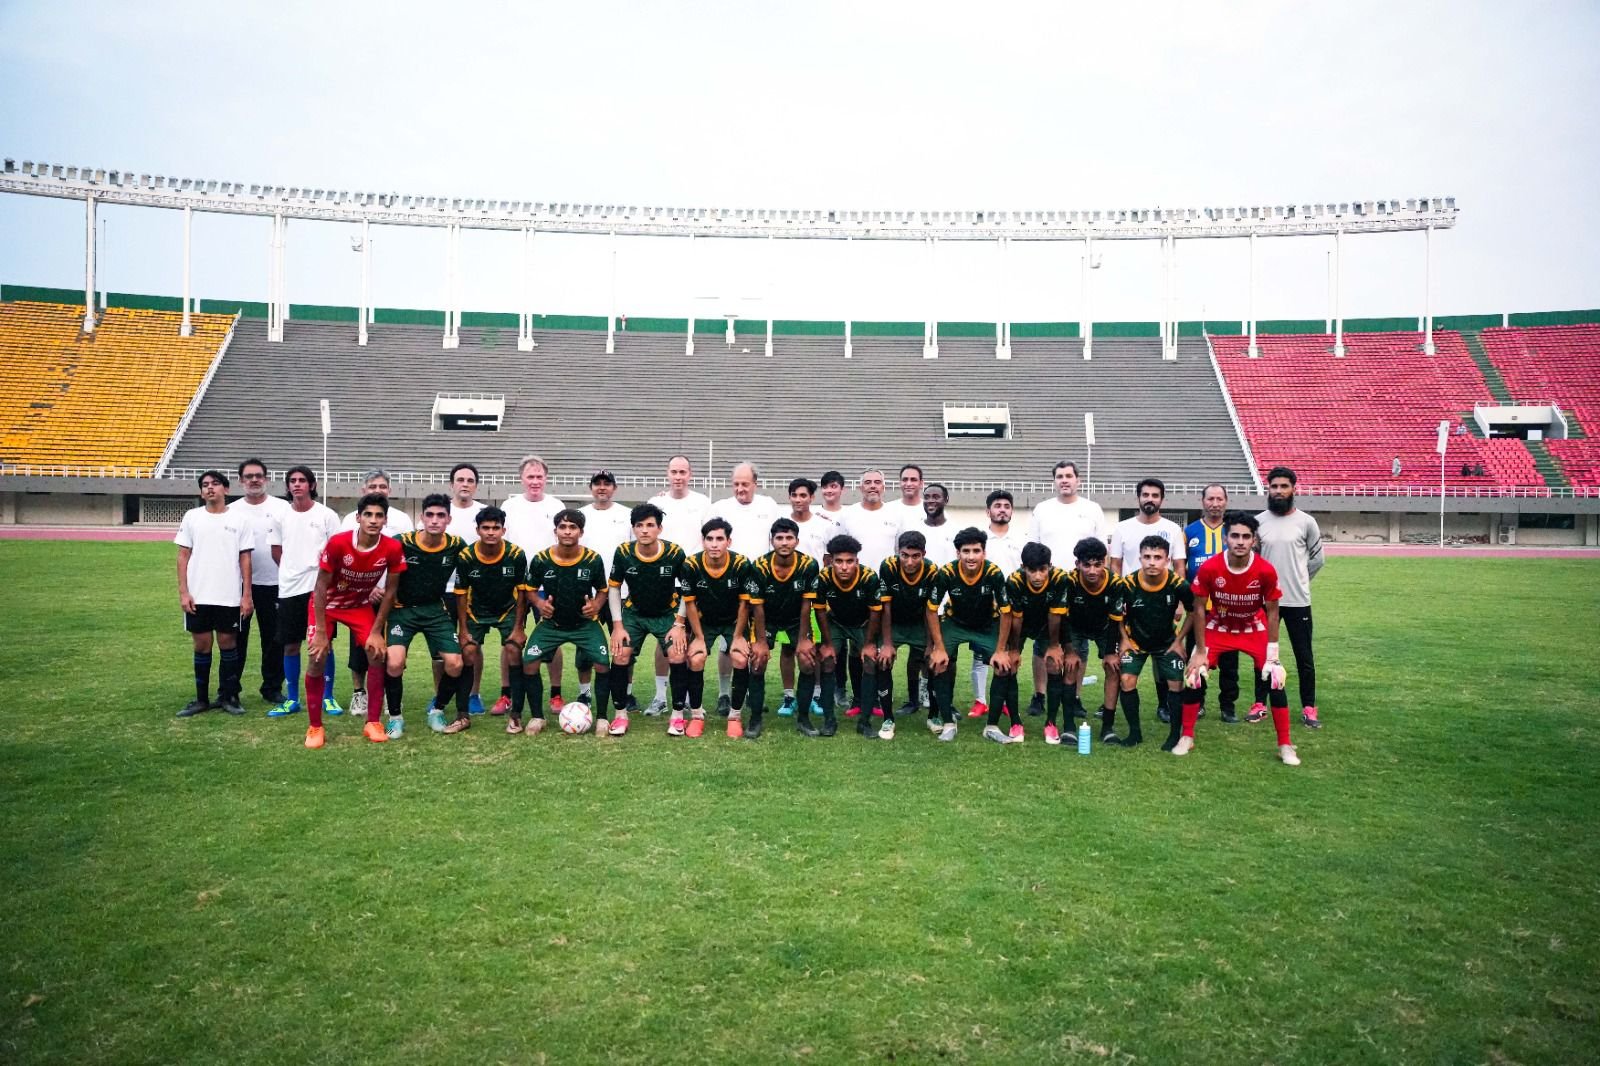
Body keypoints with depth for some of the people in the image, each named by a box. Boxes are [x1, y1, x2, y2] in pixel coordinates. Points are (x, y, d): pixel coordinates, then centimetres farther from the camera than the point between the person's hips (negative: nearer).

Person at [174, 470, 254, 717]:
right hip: (198, 596, 1)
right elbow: (183, 556, 4)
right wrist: (183, 591, -4)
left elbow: (245, 559, 2)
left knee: (228, 644, 4)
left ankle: (228, 696, 15)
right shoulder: (192, 517, 5)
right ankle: (201, 699, 16)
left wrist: (247, 595, -3)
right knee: (202, 645, 7)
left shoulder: (238, 520, 3)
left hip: (229, 597, -1)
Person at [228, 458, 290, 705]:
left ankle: (272, 689, 16)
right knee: (236, 638, 7)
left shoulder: (282, 508, 2)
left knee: (274, 639, 6)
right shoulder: (232, 511, 4)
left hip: (273, 584, -1)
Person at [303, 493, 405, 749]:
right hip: (327, 604, -2)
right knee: (317, 659, -11)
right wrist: (320, 631, -20)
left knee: (377, 654, -10)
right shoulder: (337, 543, -29)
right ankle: (315, 727, 3)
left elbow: (390, 590, -10)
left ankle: (373, 723, 2)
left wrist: (377, 631, -10)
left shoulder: (392, 548, -22)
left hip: (361, 605, 2)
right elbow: (321, 587, -20)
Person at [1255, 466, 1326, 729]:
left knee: (1304, 657, 5)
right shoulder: (1258, 522, 1)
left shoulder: (1306, 522, -2)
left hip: (1298, 600, -1)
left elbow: (1317, 559, 7)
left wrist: (1298, 581, 10)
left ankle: (1309, 708, 15)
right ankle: (1259, 704, 20)